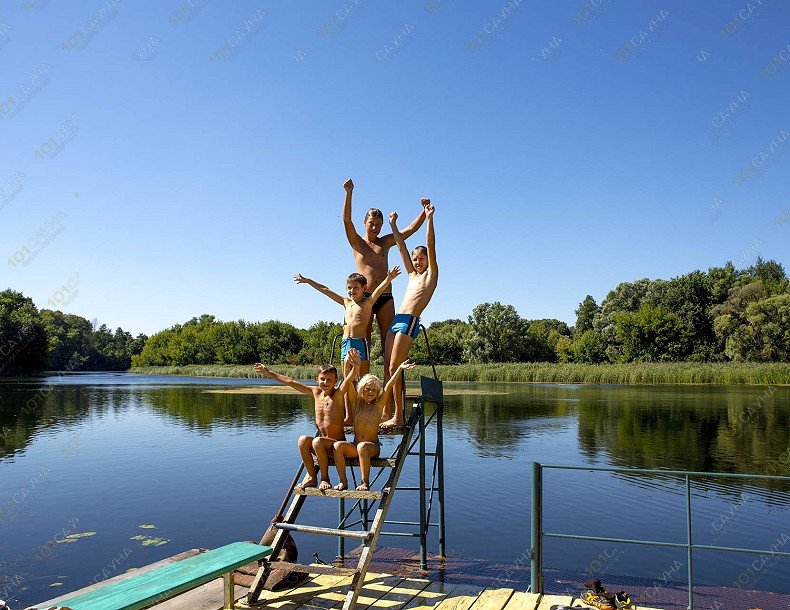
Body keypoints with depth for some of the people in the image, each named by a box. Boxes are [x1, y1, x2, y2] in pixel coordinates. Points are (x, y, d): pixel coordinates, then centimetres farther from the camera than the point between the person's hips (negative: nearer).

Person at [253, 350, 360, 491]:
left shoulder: (339, 393, -8)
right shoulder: (316, 392, 7)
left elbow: (351, 377, -28)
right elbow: (291, 382, 13)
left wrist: (356, 366, -50)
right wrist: (269, 373, 17)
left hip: (337, 443, -5)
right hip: (322, 444, 5)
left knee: (318, 442, -33)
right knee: (303, 439, -24)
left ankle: (325, 478, -11)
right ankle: (311, 476, -8)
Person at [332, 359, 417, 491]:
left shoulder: (378, 405, 6)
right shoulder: (356, 403, 10)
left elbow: (388, 387, -7)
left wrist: (400, 369, -18)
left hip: (373, 447, -2)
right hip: (355, 447, 2)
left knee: (362, 446, -36)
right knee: (338, 445, -26)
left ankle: (365, 482, -22)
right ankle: (343, 481, -16)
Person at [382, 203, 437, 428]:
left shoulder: (430, 274, 7)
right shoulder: (413, 274, 24)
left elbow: (430, 247, -3)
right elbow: (402, 247, 26)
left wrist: (429, 218, -8)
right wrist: (393, 224, 28)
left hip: (410, 322, -8)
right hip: (396, 320, 8)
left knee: (394, 368, -13)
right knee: (387, 367, 3)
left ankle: (398, 416, -11)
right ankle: (386, 413, 6)